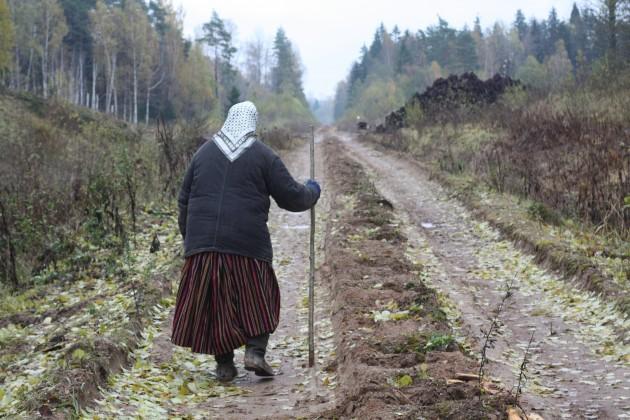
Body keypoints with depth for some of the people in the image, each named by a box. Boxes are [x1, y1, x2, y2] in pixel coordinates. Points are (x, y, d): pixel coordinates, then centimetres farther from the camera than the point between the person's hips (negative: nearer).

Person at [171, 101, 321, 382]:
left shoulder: (204, 152, 12)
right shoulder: (263, 155, 1)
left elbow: (184, 199, 15)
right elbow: (290, 196, 1)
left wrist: (188, 236, 25)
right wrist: (311, 193, 22)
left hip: (203, 242, 3)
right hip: (247, 243, -3)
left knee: (214, 302, 9)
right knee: (257, 299, 12)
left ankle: (224, 365, 11)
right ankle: (255, 351, -3)